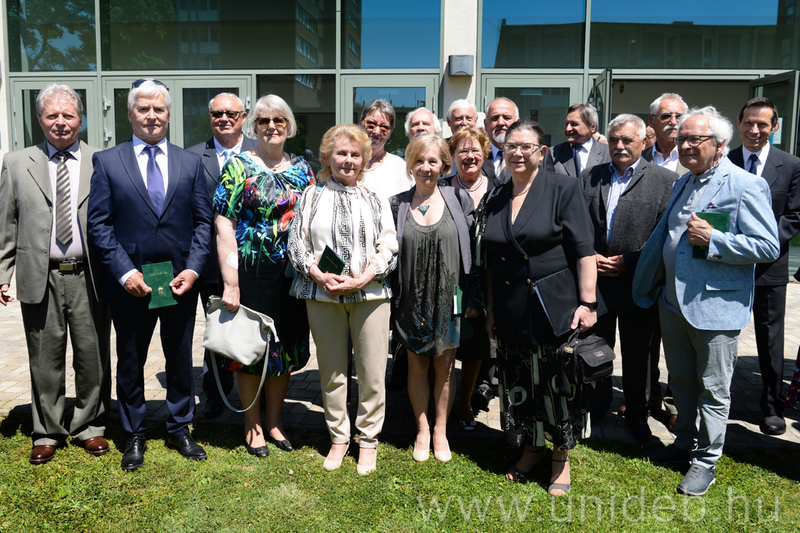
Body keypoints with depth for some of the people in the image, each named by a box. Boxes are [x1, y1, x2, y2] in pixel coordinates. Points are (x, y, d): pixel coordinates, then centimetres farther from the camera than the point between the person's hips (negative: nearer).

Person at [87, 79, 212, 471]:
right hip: (130, 285, -1)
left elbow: (203, 221, 4)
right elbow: (98, 223, -3)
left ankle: (180, 429, 30)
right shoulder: (107, 162, 1)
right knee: (130, 362, 12)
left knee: (181, 360, 13)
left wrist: (193, 268, -8)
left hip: (180, 282, 2)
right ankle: (134, 435, 30)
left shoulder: (190, 163, 6)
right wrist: (124, 272, -13)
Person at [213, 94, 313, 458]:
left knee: (285, 346, 12)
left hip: (292, 274, 4)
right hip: (251, 273, -4)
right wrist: (231, 283, -16)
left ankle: (274, 421, 30)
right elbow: (224, 226, -10)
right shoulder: (238, 166, -4)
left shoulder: (301, 169, 8)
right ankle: (252, 425, 25)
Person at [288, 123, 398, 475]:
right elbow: (297, 243, 6)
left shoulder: (376, 201, 11)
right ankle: (338, 437, 24)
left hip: (370, 293, 0)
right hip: (322, 294, 1)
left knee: (372, 372, 1)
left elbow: (389, 248, 3)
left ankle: (368, 440, 18)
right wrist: (320, 275, -10)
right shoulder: (312, 196, 12)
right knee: (332, 371, 8)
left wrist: (363, 278, -12)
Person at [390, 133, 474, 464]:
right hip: (411, 300, 1)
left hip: (447, 298, -1)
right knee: (417, 366, 10)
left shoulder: (459, 200, 0)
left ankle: (441, 432, 25)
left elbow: (471, 247, 2)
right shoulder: (397, 205, 3)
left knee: (444, 367, 9)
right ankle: (422, 431, 27)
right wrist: (392, 296, -1)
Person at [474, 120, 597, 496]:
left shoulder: (563, 189, -5)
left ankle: (561, 458, 25)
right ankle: (532, 447, 34)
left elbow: (584, 251, -10)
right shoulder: (494, 200, 8)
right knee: (518, 383, 13)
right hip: (511, 313, 4)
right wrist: (490, 308, 11)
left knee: (558, 383, 6)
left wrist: (587, 302, -16)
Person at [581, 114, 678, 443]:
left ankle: (636, 413, 29)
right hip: (594, 282, 3)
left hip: (638, 283, -2)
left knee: (637, 354, 11)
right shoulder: (589, 178, 8)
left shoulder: (665, 180, -2)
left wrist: (630, 262, -13)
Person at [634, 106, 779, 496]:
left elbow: (768, 247, -16)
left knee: (713, 389, 7)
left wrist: (712, 239, -23)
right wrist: (652, 288, 17)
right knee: (681, 382, 19)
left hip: (716, 307, -7)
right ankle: (685, 442, 36)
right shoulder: (682, 183, 12)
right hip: (673, 301, 7)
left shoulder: (745, 186, -12)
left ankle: (706, 460, 22)